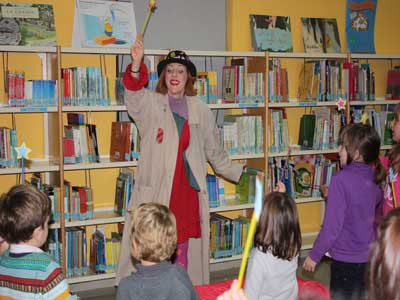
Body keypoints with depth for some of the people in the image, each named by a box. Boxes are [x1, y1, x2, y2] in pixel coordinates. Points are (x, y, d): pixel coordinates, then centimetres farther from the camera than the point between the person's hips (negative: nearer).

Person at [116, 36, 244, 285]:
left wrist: (239, 173, 23)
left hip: (188, 191, 2)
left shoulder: (201, 110, 12)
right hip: (155, 191, -2)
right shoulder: (150, 104, 4)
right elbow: (133, 98, -20)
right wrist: (136, 65, -36)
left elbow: (215, 152, 21)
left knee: (183, 250, 5)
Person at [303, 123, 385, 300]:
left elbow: (332, 225, -19)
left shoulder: (341, 179, -20)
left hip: (346, 260, -6)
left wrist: (314, 256, -8)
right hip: (369, 257, 7)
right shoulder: (375, 180, 1)